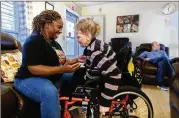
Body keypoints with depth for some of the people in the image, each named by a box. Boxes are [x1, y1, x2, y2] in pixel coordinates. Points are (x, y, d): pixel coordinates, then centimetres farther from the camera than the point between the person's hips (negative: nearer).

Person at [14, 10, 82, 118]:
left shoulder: (54, 43, 13)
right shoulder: (34, 41, -17)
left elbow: (59, 61, 14)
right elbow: (34, 69, -26)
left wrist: (73, 61, -5)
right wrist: (62, 69, -32)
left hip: (52, 78, 10)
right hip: (29, 79, -9)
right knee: (51, 92, -39)